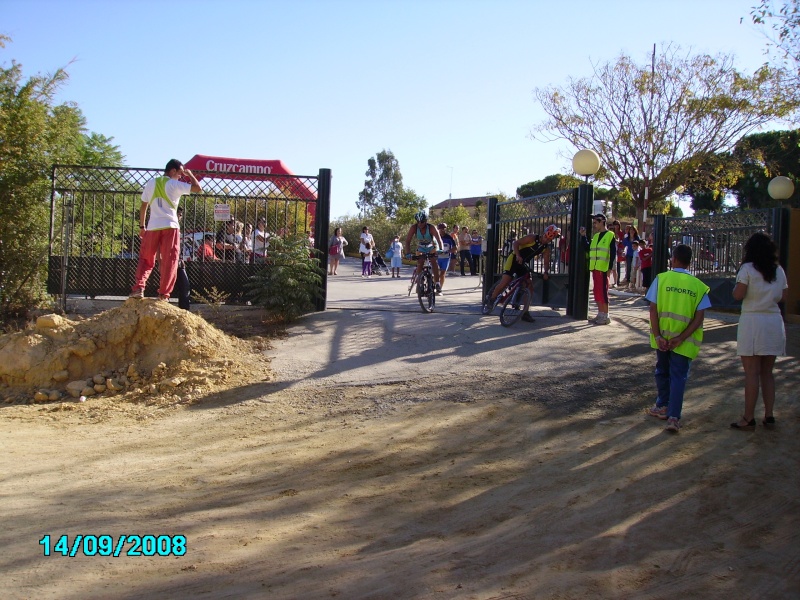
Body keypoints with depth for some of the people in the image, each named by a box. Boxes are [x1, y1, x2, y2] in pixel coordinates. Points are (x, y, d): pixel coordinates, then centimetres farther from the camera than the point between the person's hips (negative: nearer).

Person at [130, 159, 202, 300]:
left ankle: (138, 288, -4)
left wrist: (142, 226, 19)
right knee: (169, 261, 3)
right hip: (170, 226, -3)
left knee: (145, 259, 12)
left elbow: (143, 206, 13)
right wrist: (190, 174, 11)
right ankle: (163, 293, -1)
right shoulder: (175, 184, -1)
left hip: (152, 226, 4)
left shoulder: (151, 183, 12)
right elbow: (198, 188, -5)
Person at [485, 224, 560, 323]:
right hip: (514, 259, -6)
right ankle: (491, 299, 4)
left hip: (524, 264, 6)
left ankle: (525, 313, 3)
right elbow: (516, 243, -20)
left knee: (530, 286, -3)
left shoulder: (546, 248, 2)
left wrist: (546, 272, -23)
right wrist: (518, 255, -37)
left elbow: (546, 262, -1)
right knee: (505, 283, -20)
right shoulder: (532, 238, -15)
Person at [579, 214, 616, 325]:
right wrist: (584, 236, 7)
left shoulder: (610, 235, -5)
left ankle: (605, 316, -2)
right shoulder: (596, 236, 16)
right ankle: (600, 314, 16)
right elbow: (588, 248, 13)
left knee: (602, 291, -7)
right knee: (597, 292, 10)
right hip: (594, 268, 8)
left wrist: (610, 268, -14)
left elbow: (612, 253, -9)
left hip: (603, 268, -8)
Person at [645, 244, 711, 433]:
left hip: (662, 336, 0)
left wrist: (658, 336, -10)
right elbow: (699, 317, -7)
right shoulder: (698, 286, 0)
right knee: (679, 376, 4)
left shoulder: (661, 279, -3)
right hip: (684, 342, 0)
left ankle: (662, 406, 34)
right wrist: (681, 338, -9)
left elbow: (653, 309, -9)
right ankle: (673, 417, -6)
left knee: (662, 371, 20)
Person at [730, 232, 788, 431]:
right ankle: (769, 416, 15)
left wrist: (736, 286, 8)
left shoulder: (747, 269, -8)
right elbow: (784, 296, 12)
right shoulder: (779, 271, 8)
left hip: (752, 321, -5)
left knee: (752, 373, -2)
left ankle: (748, 418, 1)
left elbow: (738, 295, -13)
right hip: (775, 322, 5)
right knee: (767, 372, 14)